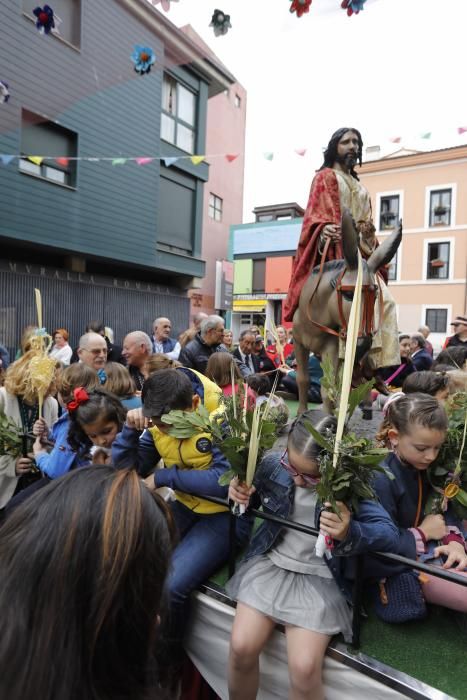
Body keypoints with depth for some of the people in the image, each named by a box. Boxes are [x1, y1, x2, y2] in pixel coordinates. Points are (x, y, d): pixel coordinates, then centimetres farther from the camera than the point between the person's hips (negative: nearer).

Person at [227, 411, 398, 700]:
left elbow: (390, 534, -19)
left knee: (304, 669, -17)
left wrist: (350, 534, -39)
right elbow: (256, 497, 9)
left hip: (320, 577, -2)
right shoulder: (273, 463, -12)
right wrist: (241, 491, -15)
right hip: (270, 562, 3)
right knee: (242, 648, -11)